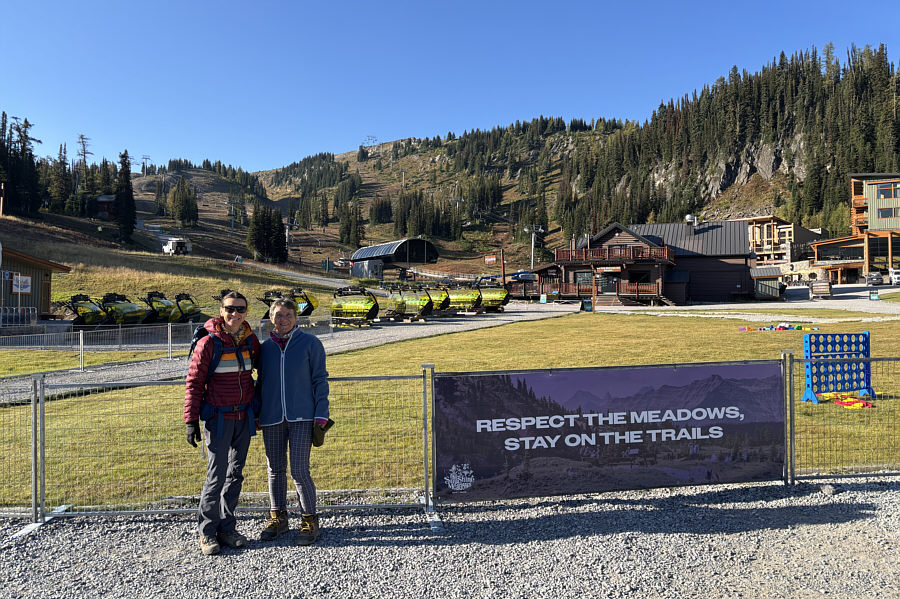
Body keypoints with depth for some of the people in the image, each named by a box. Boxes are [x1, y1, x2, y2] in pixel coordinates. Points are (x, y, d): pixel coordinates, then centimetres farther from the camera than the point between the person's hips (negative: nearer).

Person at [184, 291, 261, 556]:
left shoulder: (251, 341, 3)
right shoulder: (209, 343, -10)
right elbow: (193, 383, -8)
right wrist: (191, 421, -11)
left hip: (244, 417, 5)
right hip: (218, 418, -5)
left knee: (235, 474, 11)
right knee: (216, 475, -2)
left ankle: (227, 527, 24)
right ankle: (207, 532, 13)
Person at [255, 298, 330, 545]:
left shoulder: (310, 343, -1)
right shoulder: (265, 347, 8)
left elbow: (320, 380, 0)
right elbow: (261, 383, 17)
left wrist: (321, 414, -7)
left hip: (302, 417, -4)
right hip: (272, 418, 4)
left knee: (300, 471, -6)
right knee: (275, 470, 12)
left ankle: (310, 521, 13)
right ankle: (278, 518, 30)